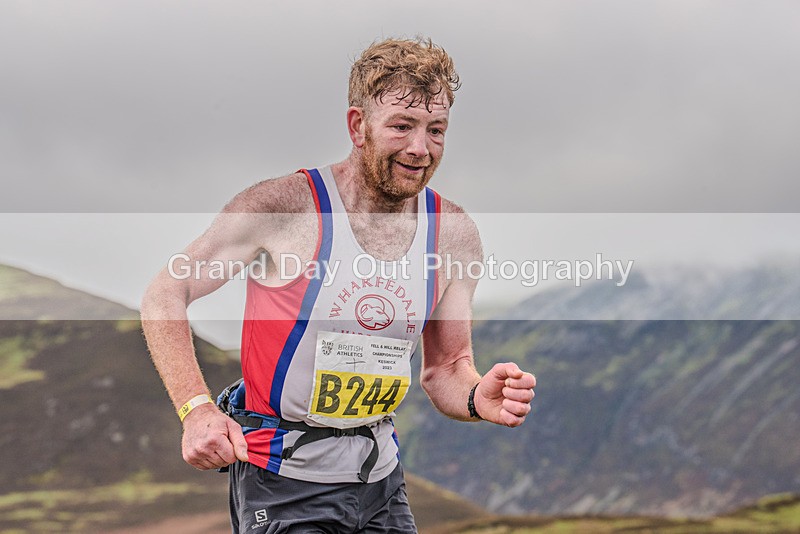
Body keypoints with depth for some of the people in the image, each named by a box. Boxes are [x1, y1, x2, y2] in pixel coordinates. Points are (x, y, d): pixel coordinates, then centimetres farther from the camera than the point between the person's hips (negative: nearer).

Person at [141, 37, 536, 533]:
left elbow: (445, 367, 8)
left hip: (381, 478, 5)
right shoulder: (284, 206, -15)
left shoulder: (455, 233, -1)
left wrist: (478, 400, -16)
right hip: (284, 482, -5)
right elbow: (164, 295, -10)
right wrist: (197, 408, -23)